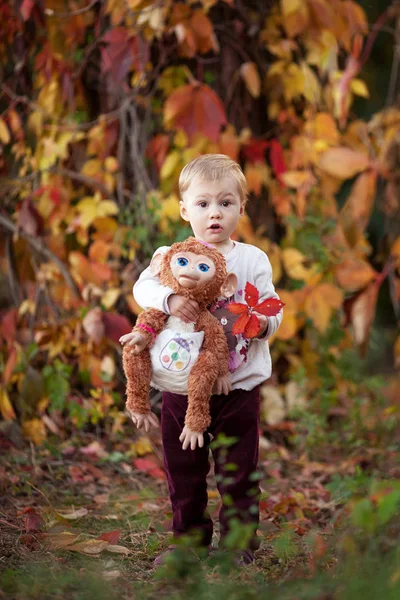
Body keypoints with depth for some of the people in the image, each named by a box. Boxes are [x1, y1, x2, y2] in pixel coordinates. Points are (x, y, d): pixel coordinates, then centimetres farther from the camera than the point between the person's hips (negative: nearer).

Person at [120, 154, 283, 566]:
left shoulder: (253, 259, 1)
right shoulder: (171, 255, 0)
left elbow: (273, 310, -1)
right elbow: (143, 287, -18)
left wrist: (262, 321, -23)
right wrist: (169, 298, -37)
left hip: (238, 386, -1)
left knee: (238, 471, 5)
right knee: (183, 470, 11)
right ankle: (189, 540, 27)